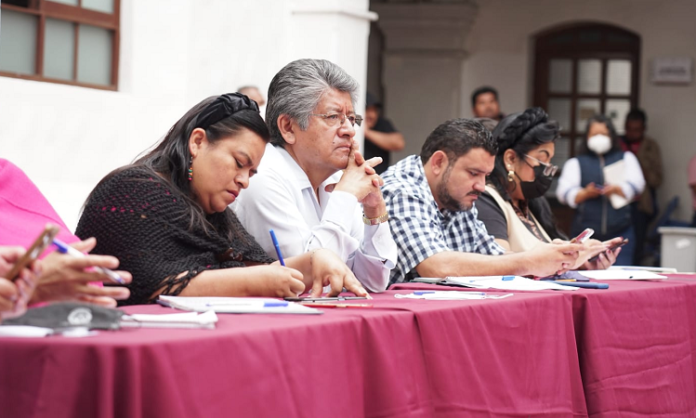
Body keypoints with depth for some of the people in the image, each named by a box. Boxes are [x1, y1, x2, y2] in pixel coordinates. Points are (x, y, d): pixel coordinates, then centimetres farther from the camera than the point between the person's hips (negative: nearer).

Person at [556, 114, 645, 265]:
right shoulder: (575, 163, 15)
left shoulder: (626, 158, 19)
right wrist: (585, 193, -19)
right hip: (585, 234, 0)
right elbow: (563, 193, 1)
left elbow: (636, 184, 4)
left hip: (620, 232, 0)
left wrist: (616, 189, -17)